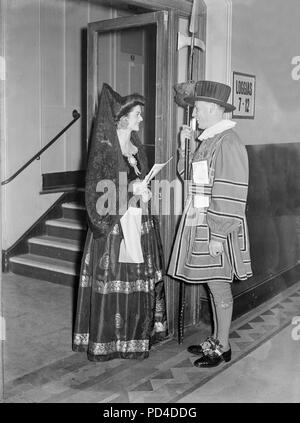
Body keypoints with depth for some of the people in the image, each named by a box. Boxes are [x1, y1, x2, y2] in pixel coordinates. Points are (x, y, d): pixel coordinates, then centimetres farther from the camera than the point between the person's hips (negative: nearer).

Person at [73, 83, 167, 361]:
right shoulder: (104, 149, -10)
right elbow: (96, 191, -14)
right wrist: (130, 188, -19)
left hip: (139, 225, 7)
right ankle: (104, 342, 12)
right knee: (111, 285, -1)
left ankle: (135, 336, 23)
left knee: (139, 283, 10)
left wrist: (144, 192, 0)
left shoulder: (136, 148, 12)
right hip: (112, 226, -7)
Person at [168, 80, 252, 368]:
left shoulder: (227, 143, -16)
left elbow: (230, 195, -21)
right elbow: (190, 177, 21)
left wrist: (218, 235, -21)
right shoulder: (207, 140, 13)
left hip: (216, 229, -9)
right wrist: (186, 146, 9)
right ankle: (216, 340, 29)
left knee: (219, 287, 2)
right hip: (199, 224, 9)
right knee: (213, 286, 16)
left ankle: (222, 348, 16)